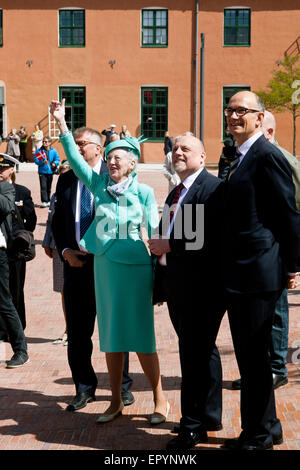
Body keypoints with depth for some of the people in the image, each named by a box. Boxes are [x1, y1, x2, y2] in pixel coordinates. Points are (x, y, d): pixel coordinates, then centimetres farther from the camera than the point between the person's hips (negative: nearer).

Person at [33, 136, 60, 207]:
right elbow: (35, 159, -5)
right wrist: (42, 161, -20)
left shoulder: (53, 151, 2)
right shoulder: (39, 151, 0)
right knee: (43, 187, -10)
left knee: (49, 187, 11)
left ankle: (48, 201, 23)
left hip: (50, 171, 2)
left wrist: (54, 163, -16)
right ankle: (44, 201, -11)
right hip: (42, 172, -2)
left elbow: (57, 159, 4)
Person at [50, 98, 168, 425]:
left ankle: (160, 400, 14)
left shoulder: (144, 192, -4)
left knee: (140, 336, -1)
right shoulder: (99, 184, 5)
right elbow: (75, 159, 3)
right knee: (110, 336, 11)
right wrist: (62, 124, -4)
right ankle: (116, 402, 23)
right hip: (104, 267, 4)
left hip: (136, 268, -4)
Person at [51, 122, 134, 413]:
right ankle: (84, 388, 23)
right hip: (75, 263, 4)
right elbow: (58, 222, 13)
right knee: (77, 331, 9)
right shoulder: (65, 180, 10)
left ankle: (123, 386, 22)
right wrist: (65, 251, -2)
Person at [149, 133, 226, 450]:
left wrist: (168, 246, -17)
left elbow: (210, 236, -24)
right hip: (178, 288, 9)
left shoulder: (212, 188, -12)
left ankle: (194, 426, 7)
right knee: (201, 352, 17)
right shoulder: (175, 194, 19)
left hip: (201, 288, -9)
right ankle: (210, 416, 29)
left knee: (195, 354, -4)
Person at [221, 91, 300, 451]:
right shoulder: (239, 158, 16)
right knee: (249, 354, 17)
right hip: (239, 273, 10)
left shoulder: (267, 155, -13)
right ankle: (267, 427, 31)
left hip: (259, 272, -10)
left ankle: (258, 434, 15)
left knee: (253, 354, 0)